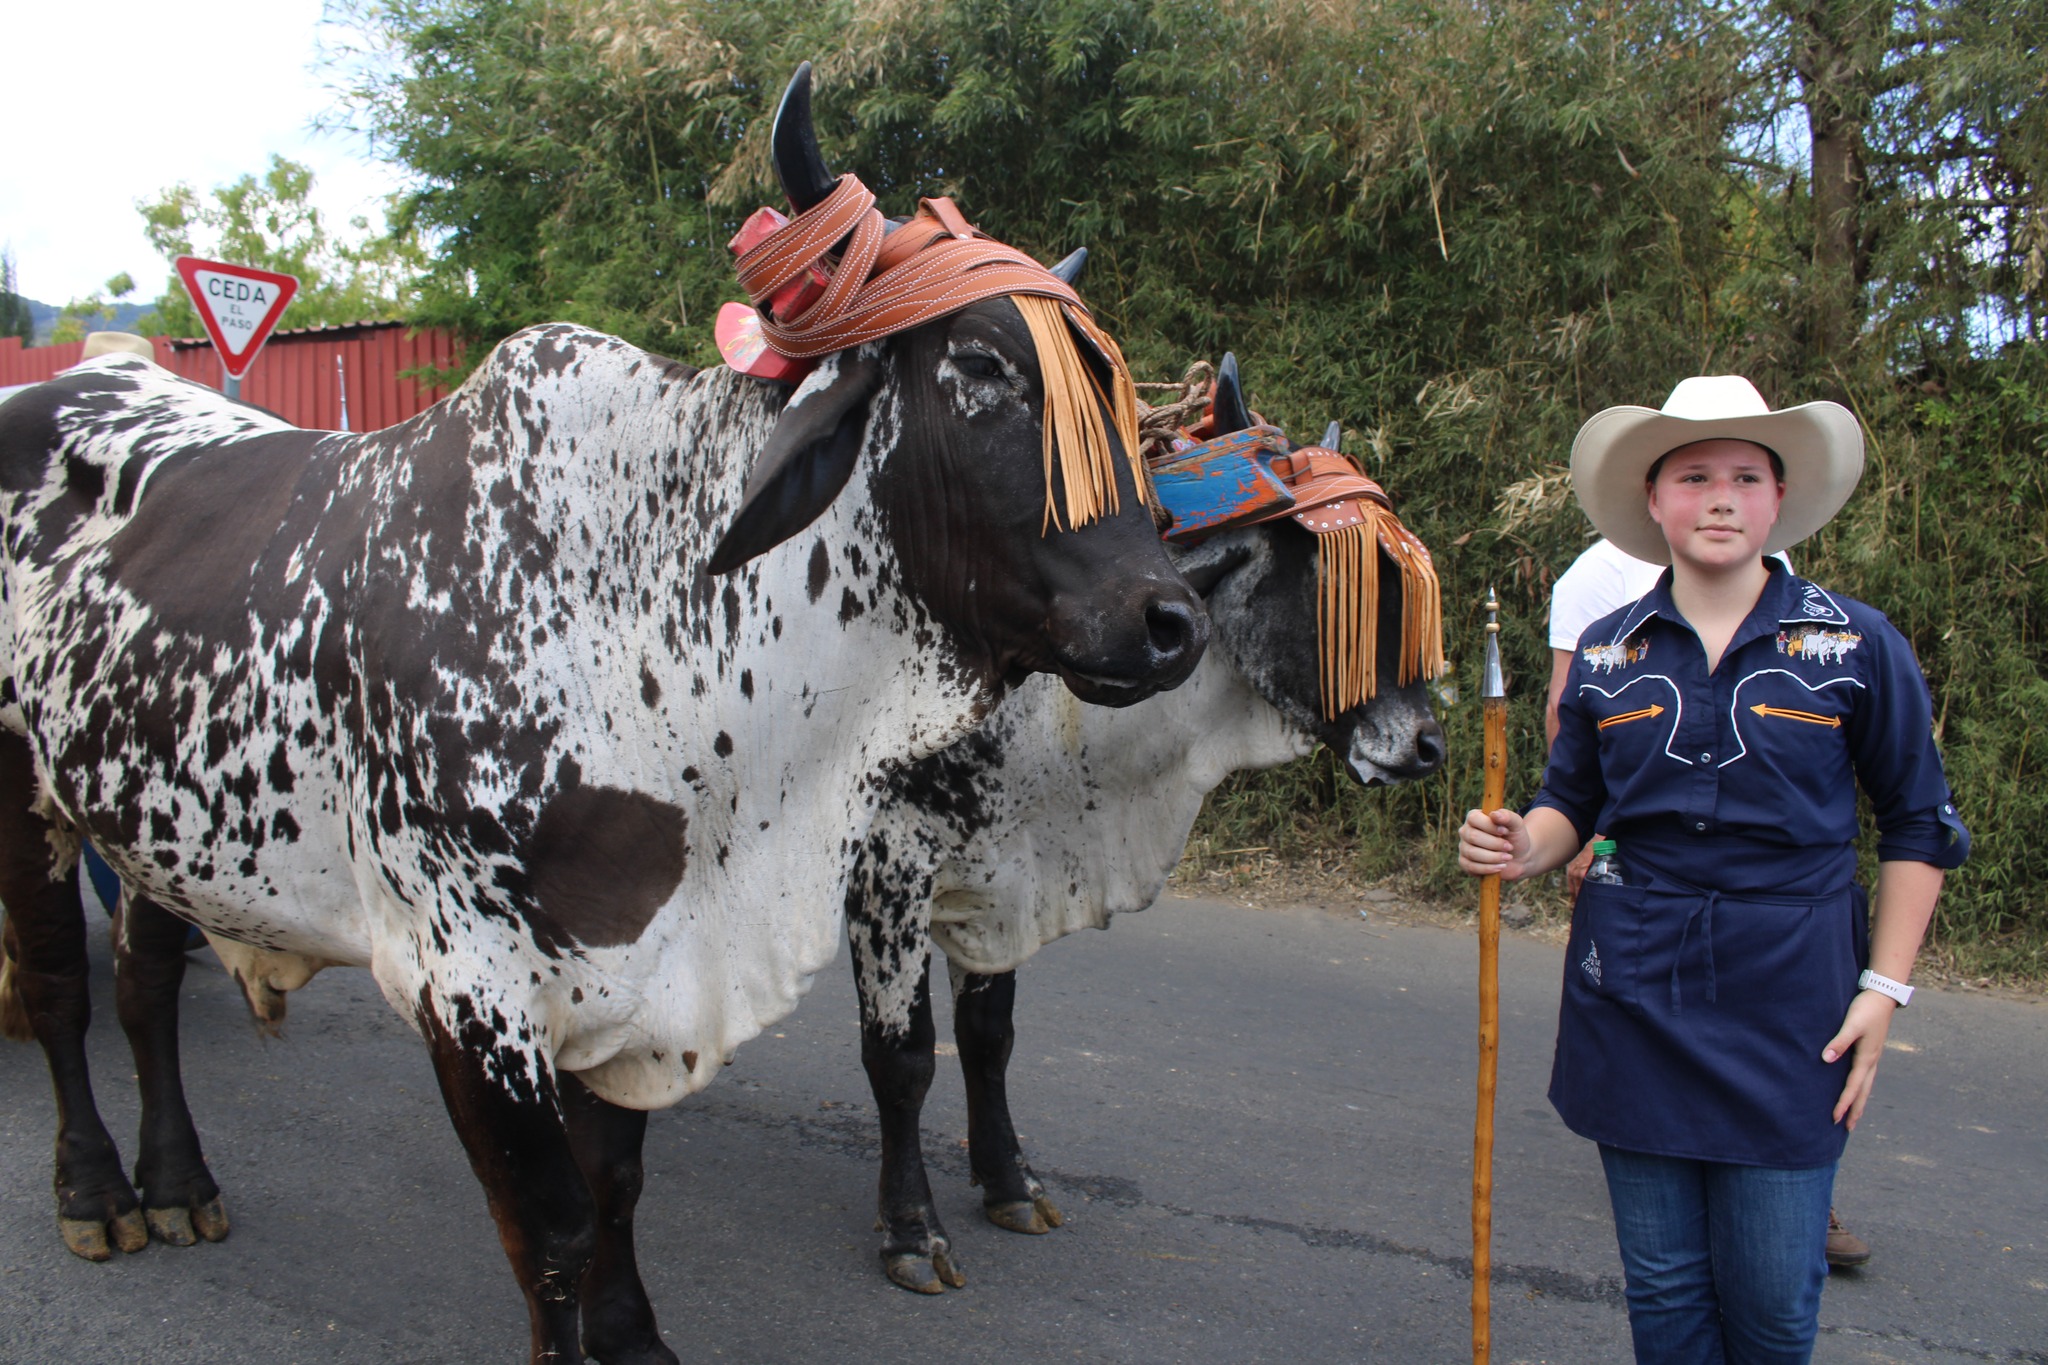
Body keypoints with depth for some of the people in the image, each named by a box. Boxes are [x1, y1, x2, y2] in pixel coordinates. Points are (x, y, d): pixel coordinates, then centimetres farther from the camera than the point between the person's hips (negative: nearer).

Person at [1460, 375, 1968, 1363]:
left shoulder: (1856, 645, -1)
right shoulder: (1608, 651, 5)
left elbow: (1918, 827, 4)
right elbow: (1570, 804, 13)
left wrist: (1884, 987, -3)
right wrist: (1523, 848, -10)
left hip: (1788, 991, -2)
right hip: (1634, 986, 2)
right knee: (1663, 1285, 10)